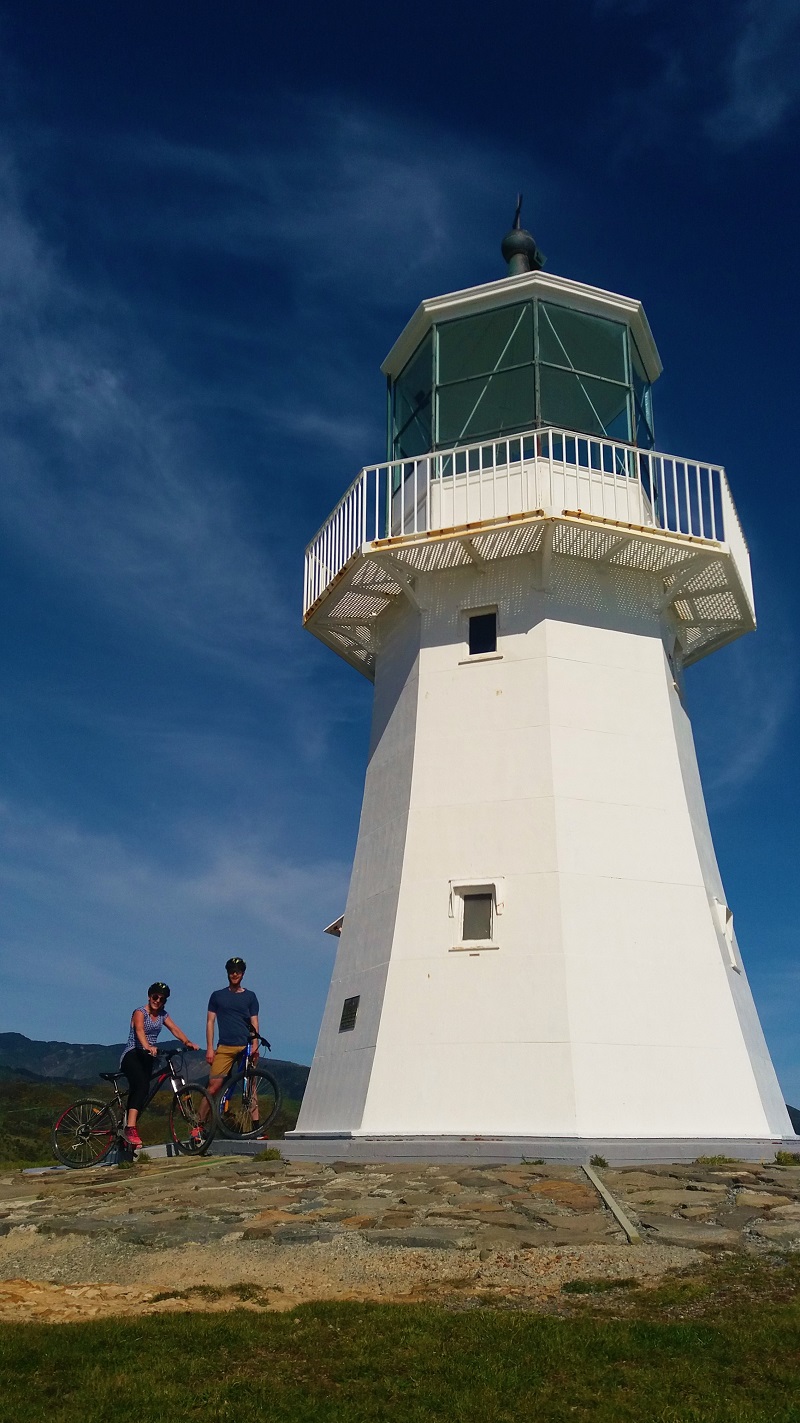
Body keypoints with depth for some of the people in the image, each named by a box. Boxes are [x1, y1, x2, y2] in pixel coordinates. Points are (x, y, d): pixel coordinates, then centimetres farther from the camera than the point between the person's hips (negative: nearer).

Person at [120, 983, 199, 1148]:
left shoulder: (163, 1015, 11)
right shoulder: (140, 1012, -9)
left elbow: (175, 1029, -4)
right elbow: (139, 1030, -29)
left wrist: (187, 1041, -23)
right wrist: (148, 1046, -48)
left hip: (147, 1058, 7)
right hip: (132, 1055, -7)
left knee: (137, 1092, 6)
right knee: (142, 1086, -28)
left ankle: (128, 1132, 16)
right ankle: (130, 1128, -35)